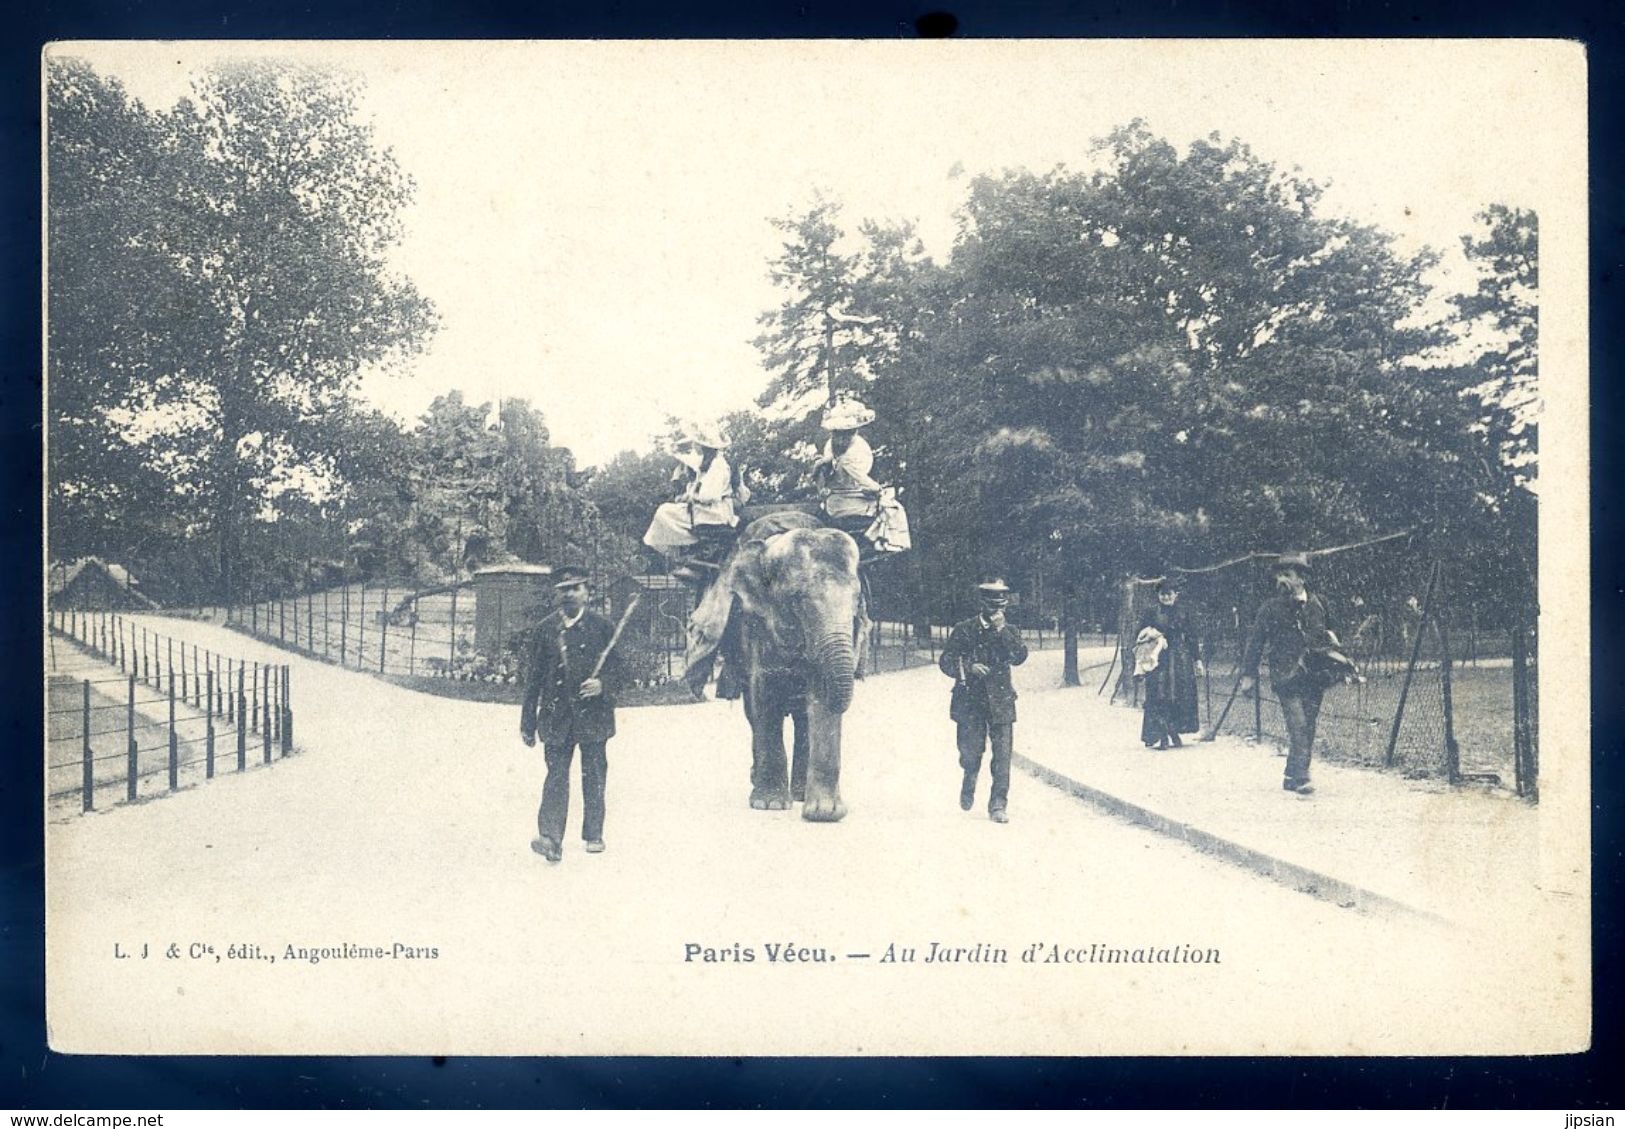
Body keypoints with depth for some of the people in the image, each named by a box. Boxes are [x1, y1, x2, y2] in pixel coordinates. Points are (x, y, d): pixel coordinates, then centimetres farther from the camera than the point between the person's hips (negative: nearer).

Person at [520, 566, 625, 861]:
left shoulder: (601, 626, 3)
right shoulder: (545, 629, 5)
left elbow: (617, 667, 5)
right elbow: (533, 677, 6)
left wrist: (602, 685, -16)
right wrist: (528, 722, 5)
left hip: (593, 713, 0)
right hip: (557, 715, 0)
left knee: (594, 777, 8)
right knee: (556, 776, -6)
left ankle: (594, 835, 20)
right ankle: (551, 839, -12)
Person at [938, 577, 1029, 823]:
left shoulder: (1009, 631, 9)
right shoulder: (964, 629, 3)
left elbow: (1020, 657, -9)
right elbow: (945, 662, 2)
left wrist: (1002, 630, -16)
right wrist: (969, 668, -15)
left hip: (1000, 702, 1)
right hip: (970, 700, -1)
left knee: (1002, 756, -7)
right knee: (971, 751, -1)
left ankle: (998, 806, -3)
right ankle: (969, 785, 32)